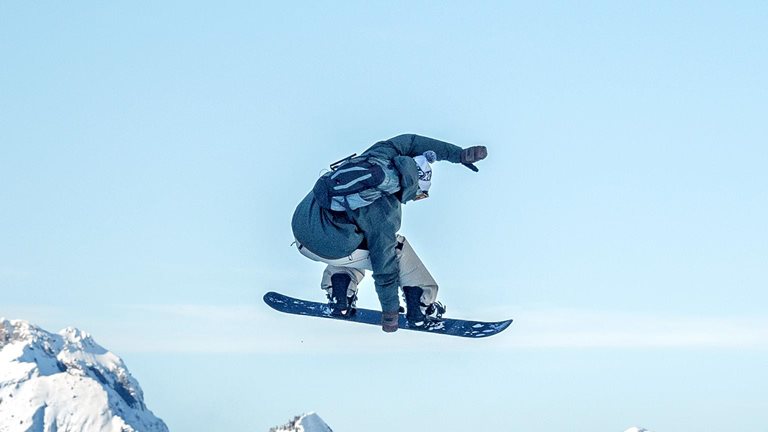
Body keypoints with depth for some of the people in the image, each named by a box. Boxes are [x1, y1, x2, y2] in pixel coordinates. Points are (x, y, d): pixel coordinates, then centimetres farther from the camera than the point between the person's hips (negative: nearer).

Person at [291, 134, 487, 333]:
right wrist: (390, 311, -2)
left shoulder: (379, 155, -4)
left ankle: (339, 298, 17)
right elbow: (384, 265, -11)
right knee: (394, 248, 10)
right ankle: (421, 306, 9)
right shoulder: (385, 214, -17)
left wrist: (459, 154, 14)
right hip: (328, 249, -7)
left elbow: (411, 142, 12)